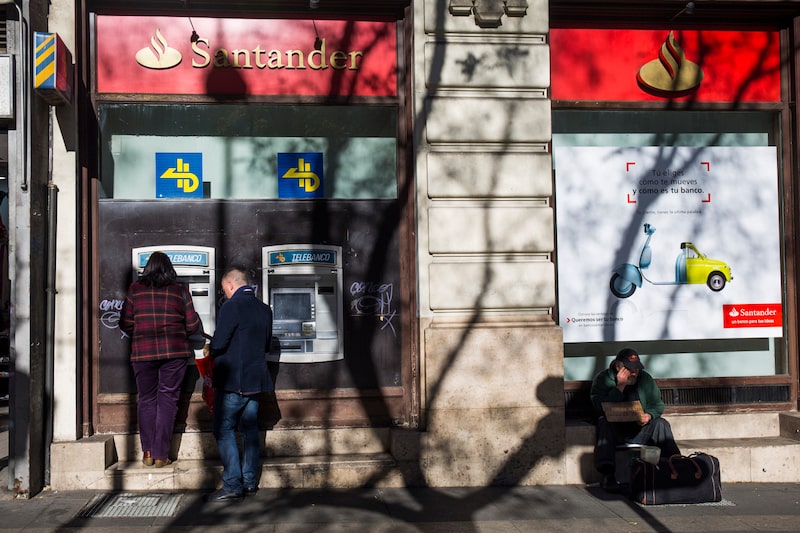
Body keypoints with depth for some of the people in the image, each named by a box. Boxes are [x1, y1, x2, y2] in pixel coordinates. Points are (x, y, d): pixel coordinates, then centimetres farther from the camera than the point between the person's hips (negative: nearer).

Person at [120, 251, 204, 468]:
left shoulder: (135, 289, 3)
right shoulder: (180, 290, 2)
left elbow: (126, 324, 3)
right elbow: (193, 325, 2)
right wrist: (200, 332, 25)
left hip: (143, 352, 1)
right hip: (174, 352, -1)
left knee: (146, 400, 11)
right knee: (167, 400, 4)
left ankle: (148, 453, 10)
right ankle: (161, 455, 4)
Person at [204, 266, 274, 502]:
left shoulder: (231, 307, -14)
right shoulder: (264, 309, 9)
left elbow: (218, 344, -16)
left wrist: (211, 350, 6)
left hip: (232, 381, -7)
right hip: (256, 379, 7)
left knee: (224, 430, 0)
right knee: (249, 429, 14)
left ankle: (232, 485, -2)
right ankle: (250, 481, 18)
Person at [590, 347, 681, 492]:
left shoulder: (645, 378, 8)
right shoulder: (602, 379, -4)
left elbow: (658, 404, 9)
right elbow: (600, 409, -18)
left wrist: (649, 415, -14)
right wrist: (620, 387, -21)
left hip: (640, 431, 3)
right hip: (615, 432, -3)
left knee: (661, 424, -21)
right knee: (604, 422, -33)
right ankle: (608, 474, -44)